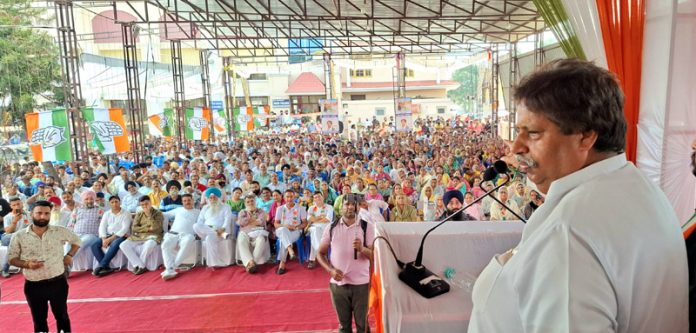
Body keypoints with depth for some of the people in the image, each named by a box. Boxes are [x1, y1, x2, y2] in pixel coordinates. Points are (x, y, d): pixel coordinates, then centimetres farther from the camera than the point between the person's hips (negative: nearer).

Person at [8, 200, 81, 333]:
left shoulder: (60, 231, -5)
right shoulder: (19, 236, -6)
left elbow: (76, 240, 12)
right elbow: (12, 258, 1)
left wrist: (69, 255, -1)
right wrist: (26, 264, -17)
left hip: (58, 282, 0)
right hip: (33, 286, 0)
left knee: (62, 315, 14)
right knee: (39, 320, 14)